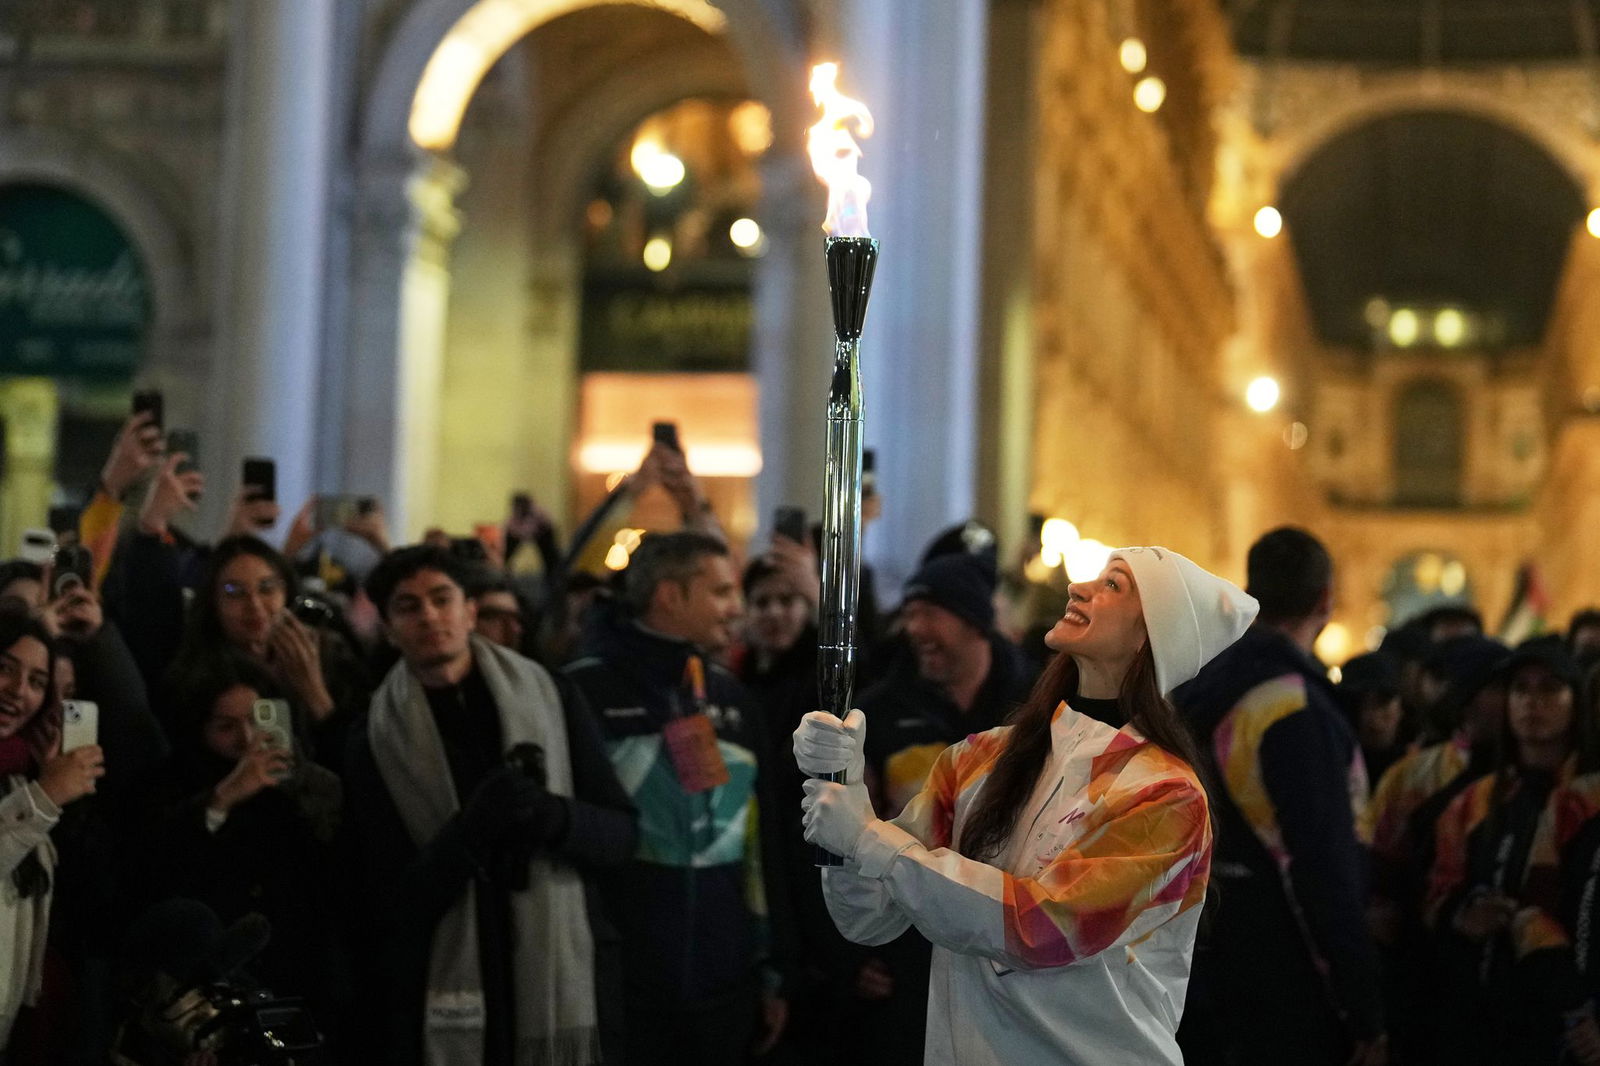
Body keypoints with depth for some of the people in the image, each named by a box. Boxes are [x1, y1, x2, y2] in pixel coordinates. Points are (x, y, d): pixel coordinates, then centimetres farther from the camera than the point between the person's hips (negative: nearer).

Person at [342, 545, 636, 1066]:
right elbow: (384, 905, -6)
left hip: (564, 982, 1)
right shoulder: (376, 741, 0)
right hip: (444, 1004, -1)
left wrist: (552, 816, -16)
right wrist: (470, 828, -21)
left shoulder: (550, 698, 5)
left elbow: (622, 832, 4)